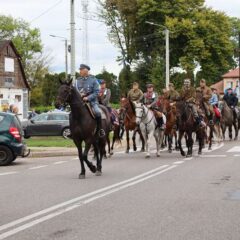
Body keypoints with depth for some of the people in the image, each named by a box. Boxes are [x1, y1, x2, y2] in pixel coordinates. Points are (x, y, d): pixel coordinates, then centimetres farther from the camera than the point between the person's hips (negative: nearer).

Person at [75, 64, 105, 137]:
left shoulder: (93, 79, 0)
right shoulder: (78, 80, 10)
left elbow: (96, 92, -5)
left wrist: (88, 98, -17)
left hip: (92, 101, -4)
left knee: (97, 112, -29)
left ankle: (100, 129, -10)